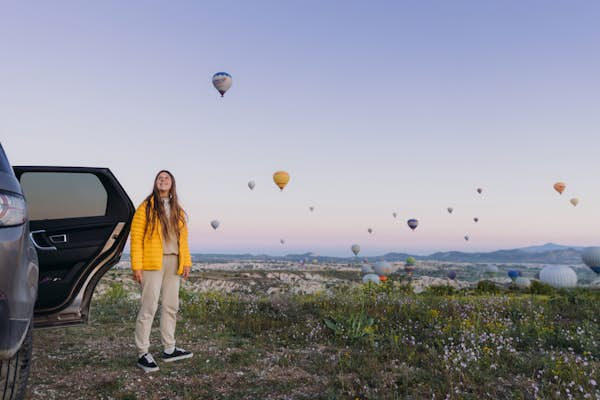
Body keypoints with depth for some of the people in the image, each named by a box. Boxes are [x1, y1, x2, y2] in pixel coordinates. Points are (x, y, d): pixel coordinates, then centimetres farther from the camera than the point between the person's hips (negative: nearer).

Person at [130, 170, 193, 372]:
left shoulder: (178, 210, 16)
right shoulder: (146, 207, -1)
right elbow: (136, 236, -6)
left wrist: (186, 262, 8)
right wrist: (136, 266, -12)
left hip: (173, 263, 6)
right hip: (152, 263, -6)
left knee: (171, 307, 12)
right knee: (149, 307, -5)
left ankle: (169, 349, 23)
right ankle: (143, 354, 5)